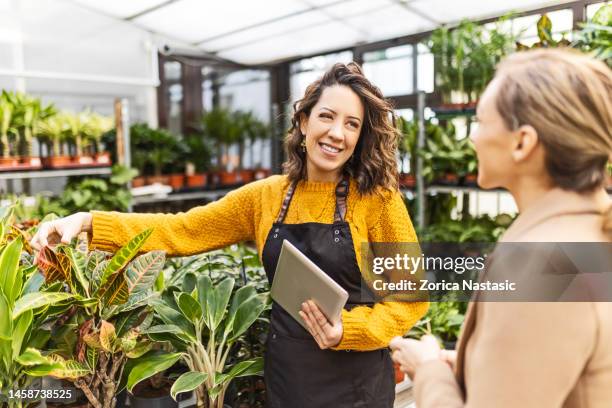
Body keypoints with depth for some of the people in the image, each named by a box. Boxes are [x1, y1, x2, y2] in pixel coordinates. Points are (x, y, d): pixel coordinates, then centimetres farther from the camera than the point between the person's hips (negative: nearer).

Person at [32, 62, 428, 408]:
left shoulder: (378, 199, -12)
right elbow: (182, 230, -1)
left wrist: (346, 331, -24)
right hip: (283, 373, 4)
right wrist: (88, 222, -11)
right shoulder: (265, 197, -1)